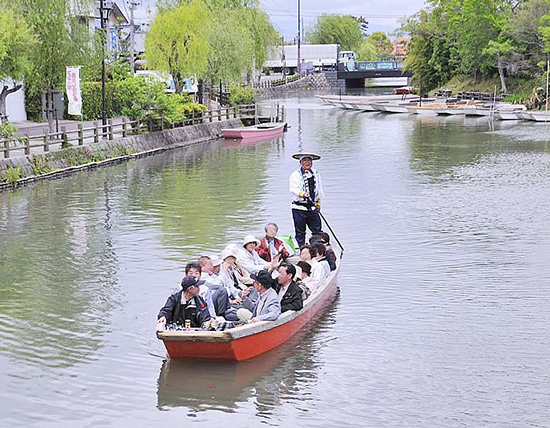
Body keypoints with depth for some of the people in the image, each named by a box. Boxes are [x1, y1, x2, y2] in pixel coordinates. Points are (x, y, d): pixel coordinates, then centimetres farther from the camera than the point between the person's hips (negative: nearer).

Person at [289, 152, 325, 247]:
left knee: (317, 231, 1)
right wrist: (302, 194, -35)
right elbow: (293, 189, -18)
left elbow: (319, 190, 24)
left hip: (312, 207, 4)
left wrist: (318, 203, 20)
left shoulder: (316, 175, 14)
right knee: (300, 232, 2)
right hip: (299, 208, -4)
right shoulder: (295, 175, -4)